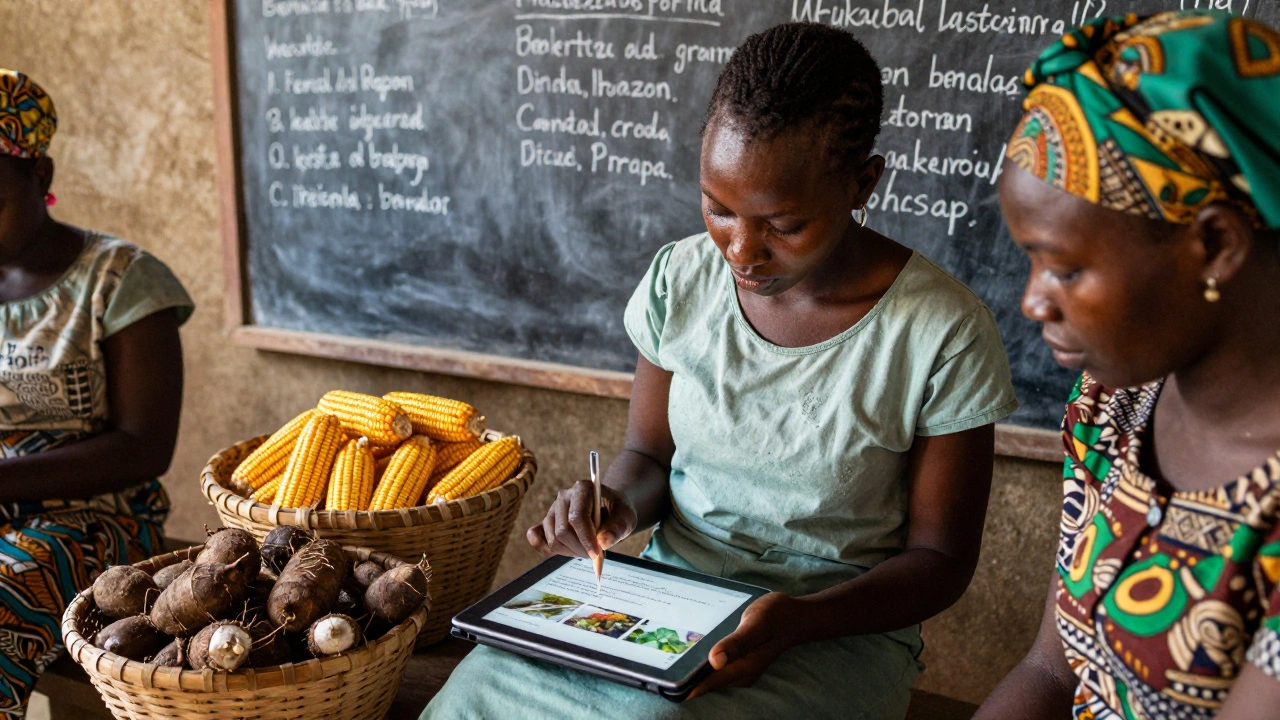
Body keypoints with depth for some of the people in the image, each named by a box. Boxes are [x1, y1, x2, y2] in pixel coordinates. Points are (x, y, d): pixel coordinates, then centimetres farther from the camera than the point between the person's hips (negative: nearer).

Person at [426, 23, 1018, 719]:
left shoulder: (944, 335, -15)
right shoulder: (680, 280, -3)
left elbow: (939, 558, -6)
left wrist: (796, 619, -23)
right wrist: (617, 506, -14)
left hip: (838, 625, -3)